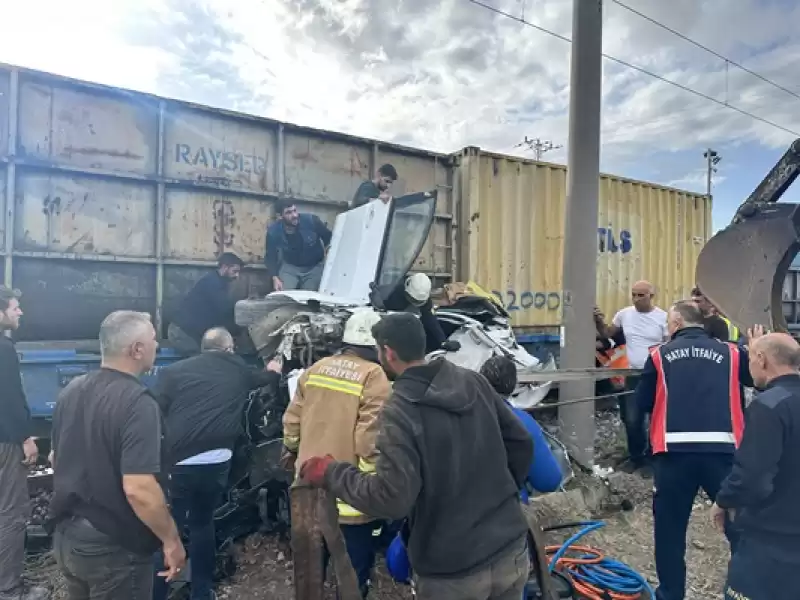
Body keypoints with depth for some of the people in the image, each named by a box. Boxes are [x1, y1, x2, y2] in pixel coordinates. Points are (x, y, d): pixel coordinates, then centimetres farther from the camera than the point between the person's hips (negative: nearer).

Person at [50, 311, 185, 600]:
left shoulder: (71, 390, 1)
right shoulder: (137, 403, -26)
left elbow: (56, 458, 14)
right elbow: (138, 489, -31)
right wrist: (171, 540, -18)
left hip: (65, 536, 8)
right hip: (113, 547, -8)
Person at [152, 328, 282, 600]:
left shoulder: (173, 371, 6)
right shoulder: (239, 371, 14)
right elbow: (263, 378, 34)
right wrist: (273, 371, 56)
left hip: (180, 462, -2)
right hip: (218, 462, 3)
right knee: (202, 523, 21)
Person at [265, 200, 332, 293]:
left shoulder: (312, 221, -25)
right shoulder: (273, 231, -17)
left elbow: (329, 239, -10)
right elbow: (270, 257, -6)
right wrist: (275, 277, -20)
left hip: (315, 266, -1)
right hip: (289, 266, 1)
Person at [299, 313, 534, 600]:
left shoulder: (399, 410, -19)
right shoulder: (474, 381, -1)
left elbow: (391, 498, -23)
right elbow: (521, 443, 6)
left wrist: (331, 473, -9)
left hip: (453, 570, -5)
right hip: (512, 551, 5)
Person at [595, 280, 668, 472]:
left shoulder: (663, 317, -9)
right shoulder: (624, 314, 0)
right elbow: (608, 334, 10)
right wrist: (599, 321, -7)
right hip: (633, 375, 3)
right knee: (631, 419, 10)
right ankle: (637, 456, 29)